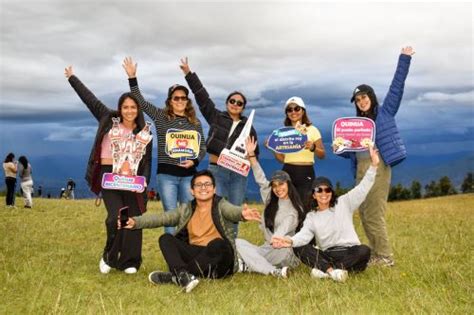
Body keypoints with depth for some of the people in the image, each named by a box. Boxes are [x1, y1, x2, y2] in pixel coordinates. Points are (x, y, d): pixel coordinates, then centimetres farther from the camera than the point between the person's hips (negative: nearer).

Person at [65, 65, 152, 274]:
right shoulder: (108, 120, 7)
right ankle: (109, 257, 10)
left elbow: (147, 161, 5)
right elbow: (90, 99, 11)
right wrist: (72, 78, 15)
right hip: (108, 175, -1)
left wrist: (143, 181, -10)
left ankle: (129, 262, 11)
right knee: (116, 216, -14)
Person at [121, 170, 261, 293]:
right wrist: (135, 222, -10)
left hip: (218, 260, -4)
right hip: (194, 255, 4)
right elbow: (160, 218, 5)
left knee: (217, 243, -35)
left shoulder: (221, 205, 1)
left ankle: (175, 276, -28)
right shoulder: (186, 209, 14)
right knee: (165, 239, -13)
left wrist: (243, 214, -46)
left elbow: (233, 211, -21)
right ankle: (184, 276, -39)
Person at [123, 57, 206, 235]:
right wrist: (132, 78, -12)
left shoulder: (195, 122, 9)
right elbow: (140, 102, -3)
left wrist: (194, 161, -9)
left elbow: (203, 147, 10)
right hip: (166, 174, -2)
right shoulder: (161, 117, 3)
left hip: (189, 175, 2)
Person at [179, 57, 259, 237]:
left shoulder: (248, 127, 10)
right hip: (217, 171, -2)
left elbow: (255, 152, 16)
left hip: (238, 174, 2)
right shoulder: (216, 117, 6)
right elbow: (202, 96, 1)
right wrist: (188, 73, -3)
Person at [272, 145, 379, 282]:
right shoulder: (311, 217, 6)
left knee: (364, 250, -34)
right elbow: (304, 234, -12)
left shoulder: (344, 203, 4)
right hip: (327, 256, 1)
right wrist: (291, 241, -36)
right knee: (306, 253, -26)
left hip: (350, 252, 0)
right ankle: (333, 270, -43)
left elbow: (362, 188, -5)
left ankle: (325, 270, -36)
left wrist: (373, 166, -18)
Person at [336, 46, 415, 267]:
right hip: (360, 169, 7)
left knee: (374, 214, -9)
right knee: (364, 214, 6)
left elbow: (397, 87, -2)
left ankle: (386, 257, 0)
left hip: (378, 167, -6)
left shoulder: (385, 112, 6)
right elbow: (350, 151, 19)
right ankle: (376, 255, 15)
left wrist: (404, 59, -7)